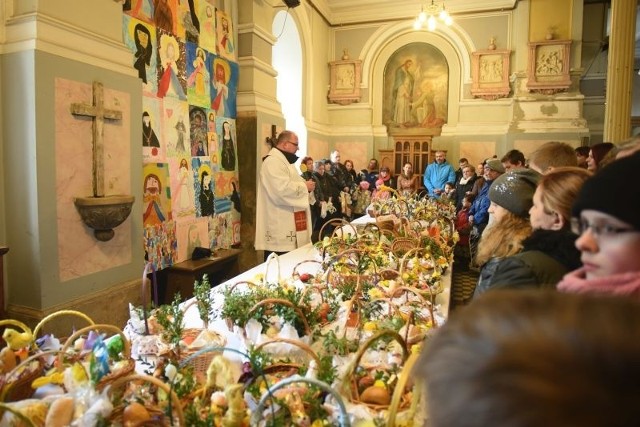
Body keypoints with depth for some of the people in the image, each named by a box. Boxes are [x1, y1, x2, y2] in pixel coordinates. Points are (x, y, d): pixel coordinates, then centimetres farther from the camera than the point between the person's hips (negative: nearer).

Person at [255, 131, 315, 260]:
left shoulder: (283, 160, 19)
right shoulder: (273, 162, -17)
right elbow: (283, 190, -29)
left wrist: (305, 185, 7)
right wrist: (305, 186, -14)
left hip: (287, 226, 11)